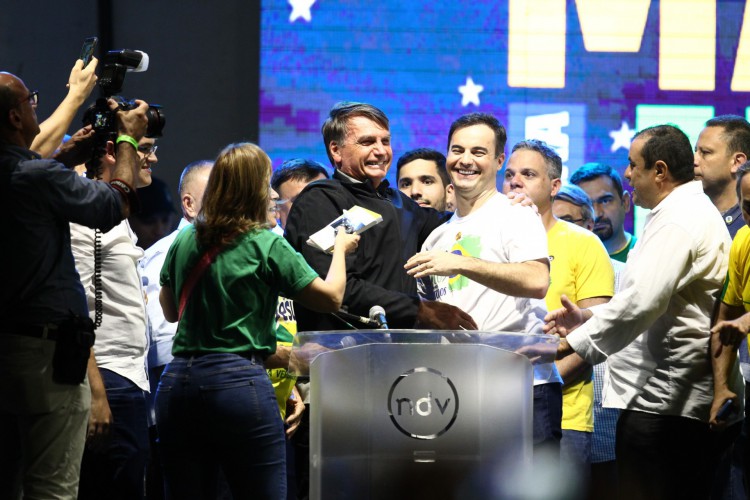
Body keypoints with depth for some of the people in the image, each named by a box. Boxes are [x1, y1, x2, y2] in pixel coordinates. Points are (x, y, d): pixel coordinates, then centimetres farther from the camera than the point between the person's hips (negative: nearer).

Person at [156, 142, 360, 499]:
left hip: (177, 379, 5)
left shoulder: (184, 241, 8)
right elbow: (331, 297, 1)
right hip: (239, 380, -5)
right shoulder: (266, 246, -6)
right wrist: (340, 249, 18)